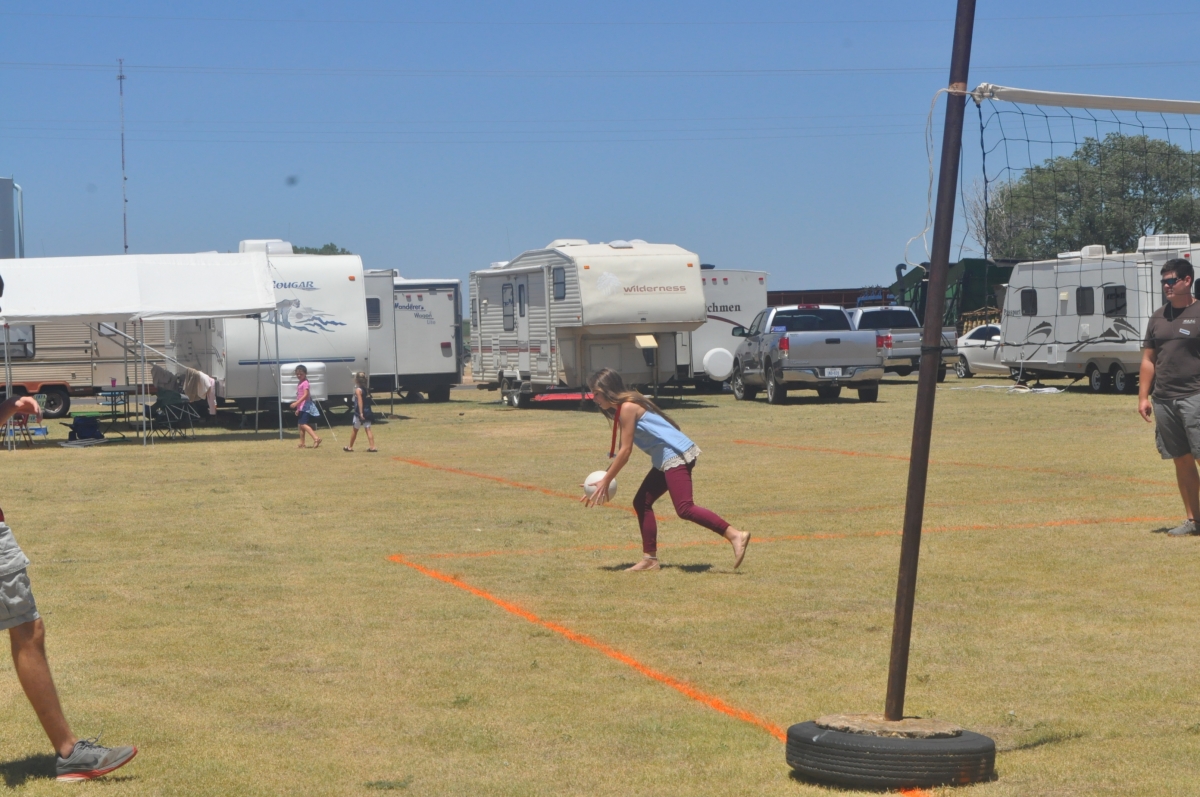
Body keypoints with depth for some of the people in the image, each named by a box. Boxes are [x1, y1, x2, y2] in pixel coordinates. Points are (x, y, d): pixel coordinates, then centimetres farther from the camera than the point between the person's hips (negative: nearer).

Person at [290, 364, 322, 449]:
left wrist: (296, 403, -31)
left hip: (306, 407, -10)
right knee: (300, 425, 12)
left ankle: (316, 438, -30)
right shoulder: (299, 384, 18)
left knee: (303, 424, -19)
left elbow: (305, 395, -23)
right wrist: (298, 408, 27)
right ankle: (302, 444, 16)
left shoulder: (305, 383, -11)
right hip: (301, 408, 10)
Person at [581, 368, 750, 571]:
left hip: (676, 455, -11)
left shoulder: (627, 407, -12)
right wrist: (602, 481, 17)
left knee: (684, 509, -18)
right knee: (642, 502, 12)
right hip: (666, 460, 11)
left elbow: (625, 451, -12)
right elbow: (622, 451, 20)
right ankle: (650, 558, 16)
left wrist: (605, 482, -6)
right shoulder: (621, 409, 18)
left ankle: (735, 536, -20)